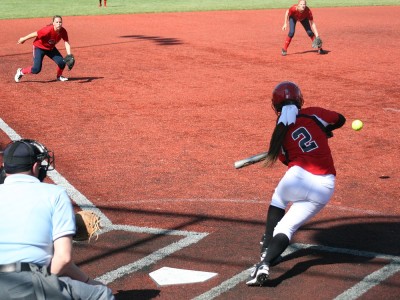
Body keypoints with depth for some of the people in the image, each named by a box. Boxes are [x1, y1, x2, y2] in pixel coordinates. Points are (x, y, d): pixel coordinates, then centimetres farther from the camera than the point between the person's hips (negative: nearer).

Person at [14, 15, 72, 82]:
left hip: (51, 48, 6)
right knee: (36, 69, -15)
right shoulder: (48, 30, -35)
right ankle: (21, 72, 13)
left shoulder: (63, 31, -18)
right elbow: (35, 34, -25)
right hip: (39, 47, -6)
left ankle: (59, 76, 24)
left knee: (62, 62, -7)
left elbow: (67, 43, -16)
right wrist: (24, 39, -13)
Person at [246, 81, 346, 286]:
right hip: (324, 187, 1)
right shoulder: (314, 114, 9)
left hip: (298, 178, -1)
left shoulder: (280, 133, 10)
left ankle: (268, 250, 28)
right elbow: (340, 120, 24)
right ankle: (265, 263, -16)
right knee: (287, 227, 6)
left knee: (277, 201, 33)